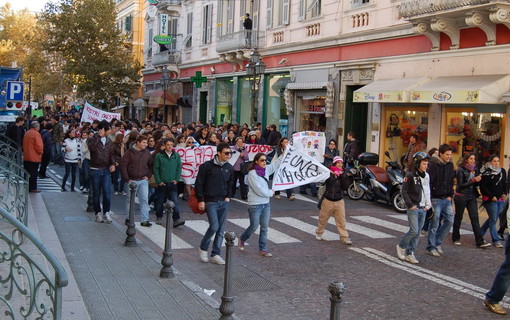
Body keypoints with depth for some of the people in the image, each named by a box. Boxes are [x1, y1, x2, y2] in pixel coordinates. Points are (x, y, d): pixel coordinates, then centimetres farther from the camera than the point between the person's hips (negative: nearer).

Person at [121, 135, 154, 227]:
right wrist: (127, 179, -11)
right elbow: (123, 165, -8)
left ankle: (144, 220, -3)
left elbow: (151, 165, 13)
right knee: (130, 200, 9)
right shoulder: (130, 152, -7)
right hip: (132, 180, -2)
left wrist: (148, 176, 3)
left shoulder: (147, 153, 2)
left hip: (143, 180, 2)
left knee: (144, 200, -5)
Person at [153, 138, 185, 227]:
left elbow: (179, 168, 9)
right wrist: (159, 181, -7)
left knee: (174, 201, -8)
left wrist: (176, 179, 0)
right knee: (160, 201, 10)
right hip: (162, 183, -1)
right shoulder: (159, 156, -3)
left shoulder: (176, 155, 5)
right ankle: (159, 217, 27)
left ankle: (176, 220, -12)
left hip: (172, 183, 1)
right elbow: (155, 169, -1)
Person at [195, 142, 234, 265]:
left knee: (221, 229, 6)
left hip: (223, 202, 5)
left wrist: (228, 196, 10)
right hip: (210, 202, -5)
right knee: (214, 226, -14)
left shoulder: (229, 168, 7)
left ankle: (215, 254, 15)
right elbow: (199, 183, -6)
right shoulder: (207, 166, -10)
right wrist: (201, 200, -8)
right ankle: (203, 248, 10)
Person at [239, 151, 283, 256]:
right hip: (255, 204, -7)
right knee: (254, 226, 4)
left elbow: (276, 163, 15)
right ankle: (242, 239, 31)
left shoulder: (266, 170, 5)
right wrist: (270, 193, -7)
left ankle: (263, 249, 14)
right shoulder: (252, 173, -16)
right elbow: (258, 189, -20)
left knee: (264, 227, 7)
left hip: (266, 204, 7)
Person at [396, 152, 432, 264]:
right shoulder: (410, 175, -8)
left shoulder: (427, 176, 11)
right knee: (414, 230, -11)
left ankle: (410, 253, 13)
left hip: (423, 208, 6)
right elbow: (404, 191, -9)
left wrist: (428, 204, 9)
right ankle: (401, 246, 12)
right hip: (414, 208, -6)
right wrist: (410, 205, -13)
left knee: (418, 232, 6)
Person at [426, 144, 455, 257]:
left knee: (450, 220, 5)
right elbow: (429, 182, -14)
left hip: (446, 199, 6)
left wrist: (450, 195, 9)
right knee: (434, 224, 0)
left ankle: (438, 242, 20)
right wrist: (429, 199, -15)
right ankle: (431, 247, 12)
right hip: (436, 199, -6)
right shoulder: (434, 165, -12)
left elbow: (451, 181, 17)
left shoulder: (450, 165, 9)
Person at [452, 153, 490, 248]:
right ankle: (455, 238, 22)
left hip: (472, 196, 5)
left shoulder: (475, 170, 7)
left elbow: (476, 184, 13)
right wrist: (473, 180, -19)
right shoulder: (461, 170, -9)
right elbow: (460, 185, -13)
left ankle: (480, 242, -4)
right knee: (458, 217, 7)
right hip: (461, 196, -5)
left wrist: (478, 180, -9)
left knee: (475, 218, -1)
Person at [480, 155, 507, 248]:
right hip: (490, 200, -6)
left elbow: (504, 184, 20)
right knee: (493, 220, -3)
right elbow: (483, 187, -9)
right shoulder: (486, 173, -9)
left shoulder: (502, 171, 9)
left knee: (492, 219, 13)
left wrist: (504, 194, 5)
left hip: (500, 199, 6)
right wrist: (491, 196, -14)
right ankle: (496, 240, 2)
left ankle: (480, 234, 29)